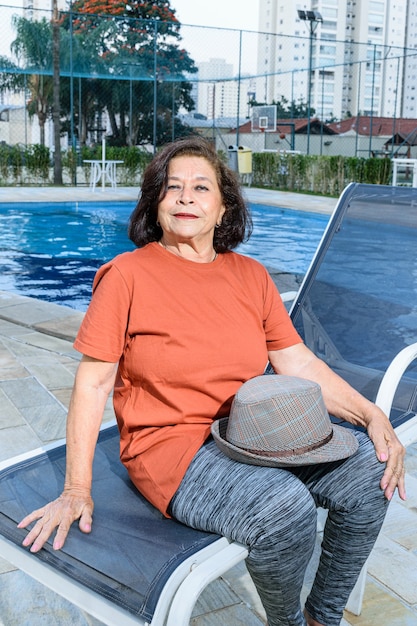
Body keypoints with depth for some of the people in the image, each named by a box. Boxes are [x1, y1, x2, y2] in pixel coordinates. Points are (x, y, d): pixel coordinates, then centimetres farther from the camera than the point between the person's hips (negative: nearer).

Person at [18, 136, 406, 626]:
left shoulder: (250, 276, 7)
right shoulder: (127, 275, -8)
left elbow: (299, 363, 7)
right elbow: (94, 382, -8)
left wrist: (372, 415, -6)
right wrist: (77, 489, -10)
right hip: (169, 444, -5)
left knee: (370, 469, -11)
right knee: (285, 506, -30)